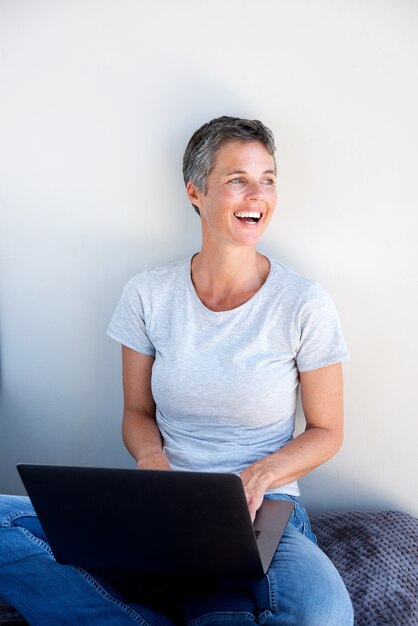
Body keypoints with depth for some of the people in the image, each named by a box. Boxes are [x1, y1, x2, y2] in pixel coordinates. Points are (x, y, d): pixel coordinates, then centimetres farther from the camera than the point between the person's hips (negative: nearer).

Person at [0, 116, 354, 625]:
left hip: (263, 513, -1)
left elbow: (326, 430, 4)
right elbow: (137, 413, 10)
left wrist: (259, 475, -14)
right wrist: (152, 457, -13)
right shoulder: (148, 295, 2)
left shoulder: (304, 304, -3)